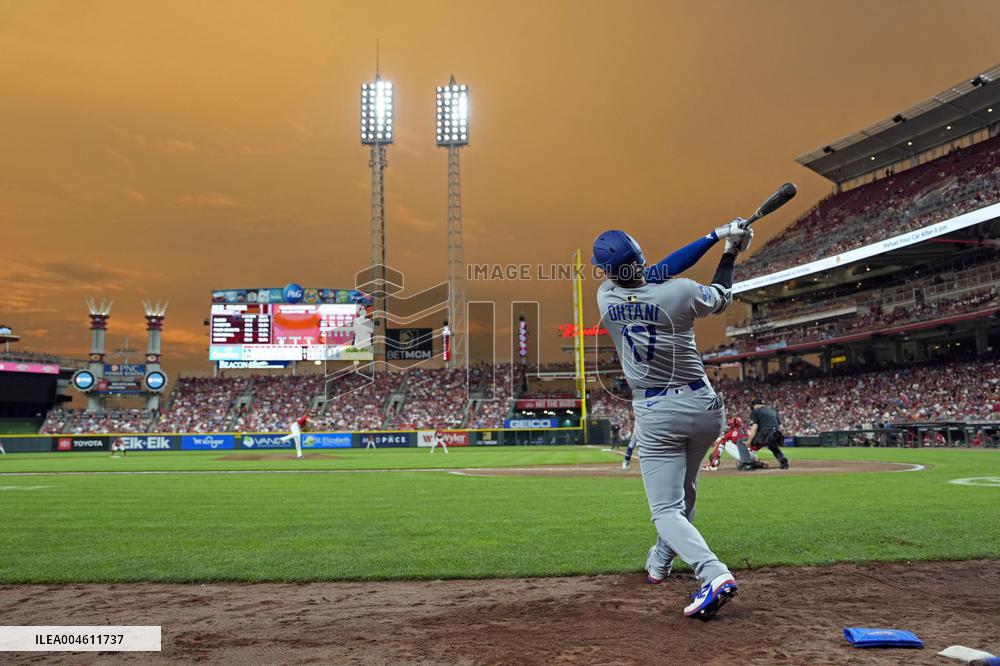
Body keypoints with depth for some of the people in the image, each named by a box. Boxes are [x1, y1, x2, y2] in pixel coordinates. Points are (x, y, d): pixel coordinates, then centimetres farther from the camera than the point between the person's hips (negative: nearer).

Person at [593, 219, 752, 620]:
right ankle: (660, 563, 41)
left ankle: (714, 573, -26)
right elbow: (721, 298, 7)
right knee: (683, 489, 26)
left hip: (655, 418, -2)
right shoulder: (681, 293, -14)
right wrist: (730, 251, 22)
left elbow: (651, 277, 3)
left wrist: (715, 236, 7)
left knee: (667, 510, -2)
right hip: (704, 407, 2)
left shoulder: (607, 298, -8)